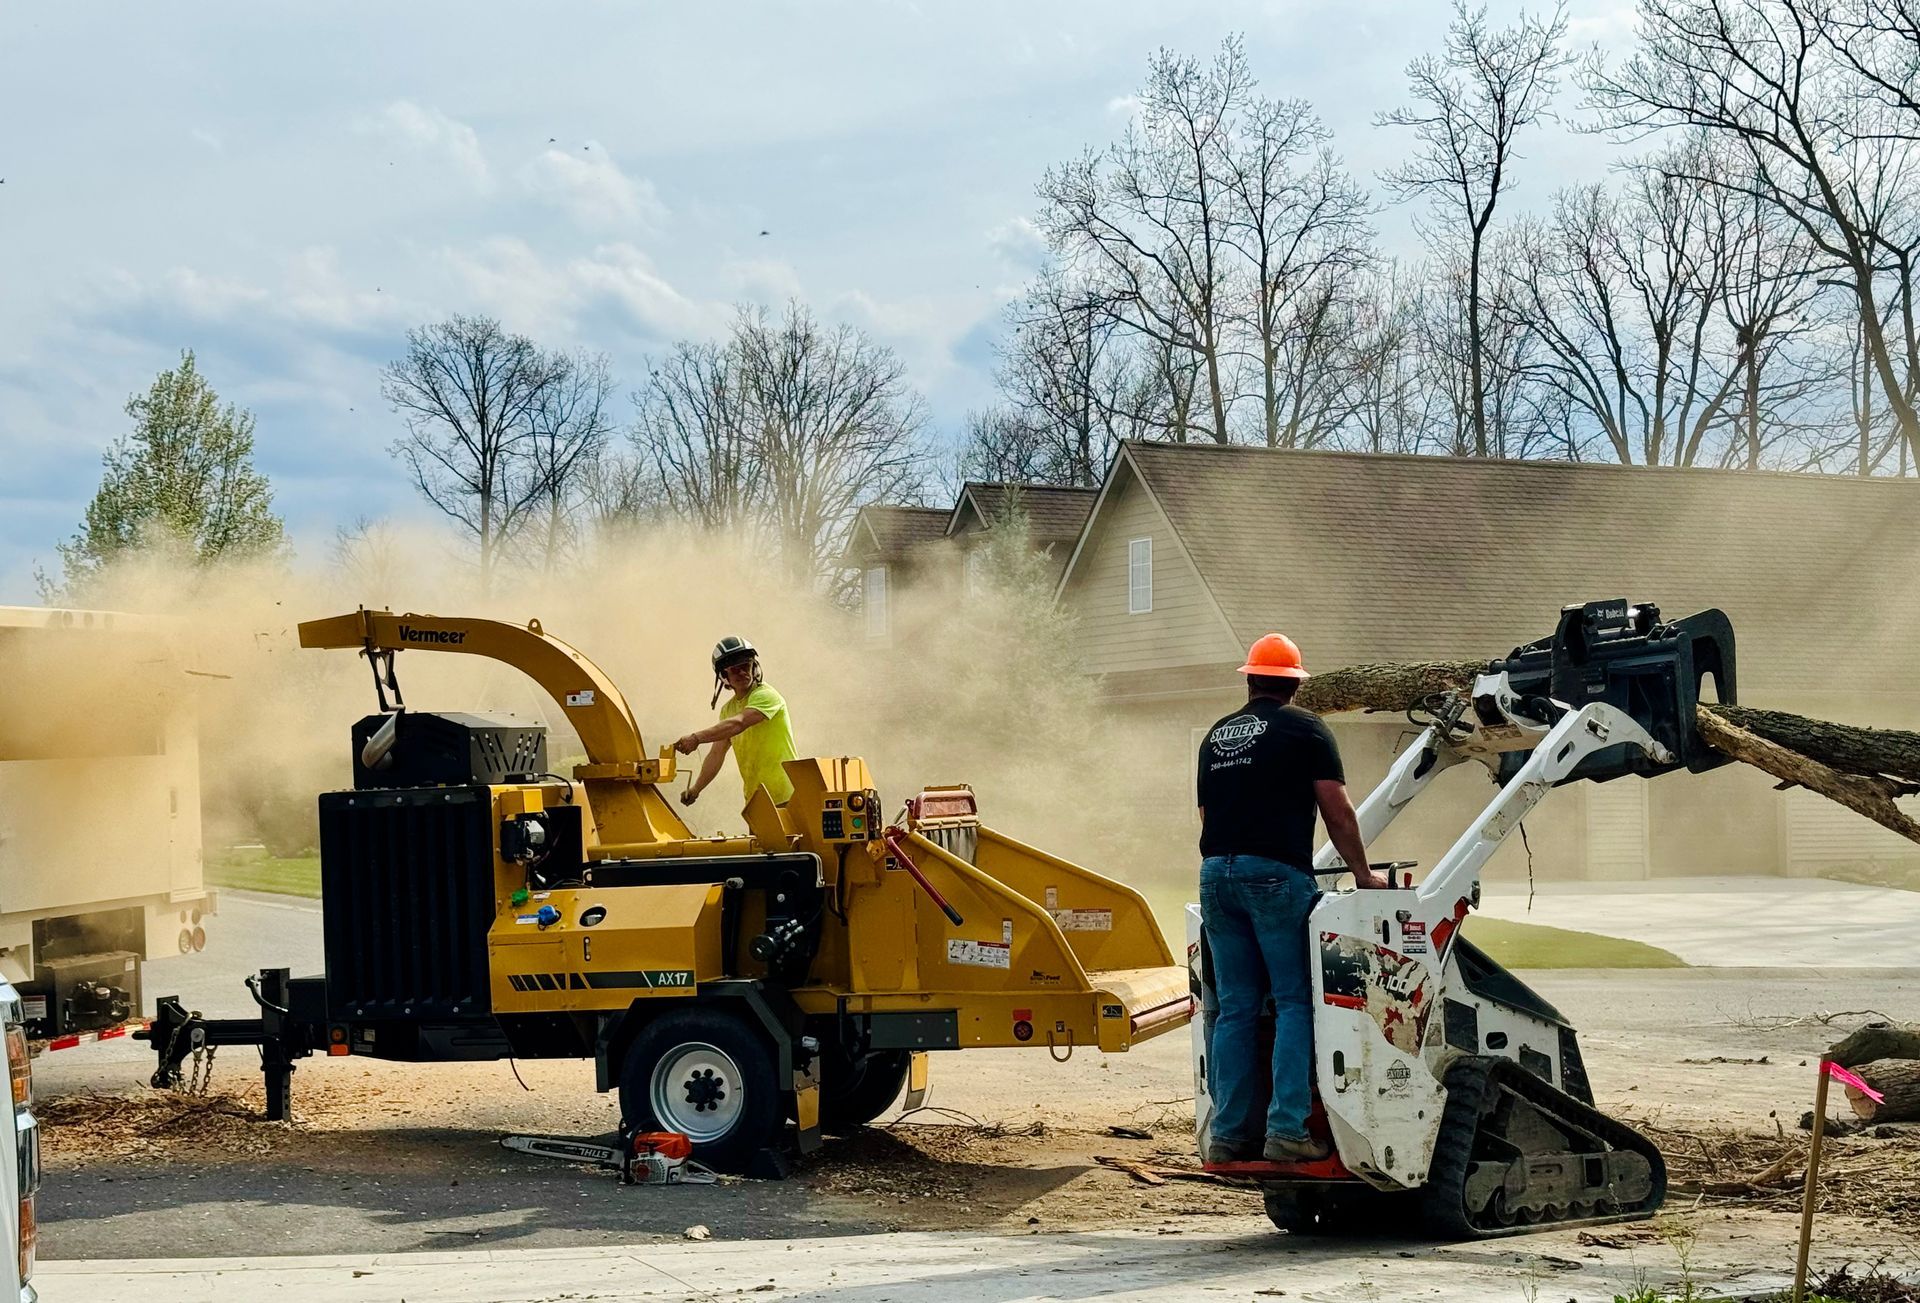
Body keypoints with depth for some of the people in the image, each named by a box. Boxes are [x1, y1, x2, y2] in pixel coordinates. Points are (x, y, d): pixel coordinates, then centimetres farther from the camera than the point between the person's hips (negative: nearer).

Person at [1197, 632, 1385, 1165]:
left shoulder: (1216, 735, 20)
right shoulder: (1304, 728, 3)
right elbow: (1338, 812, 0)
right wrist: (1363, 874, 10)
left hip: (1216, 874, 6)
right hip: (1277, 874, -6)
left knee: (1234, 1009, 8)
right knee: (1294, 1002, -3)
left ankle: (1230, 1133, 7)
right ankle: (1286, 1130, -11)